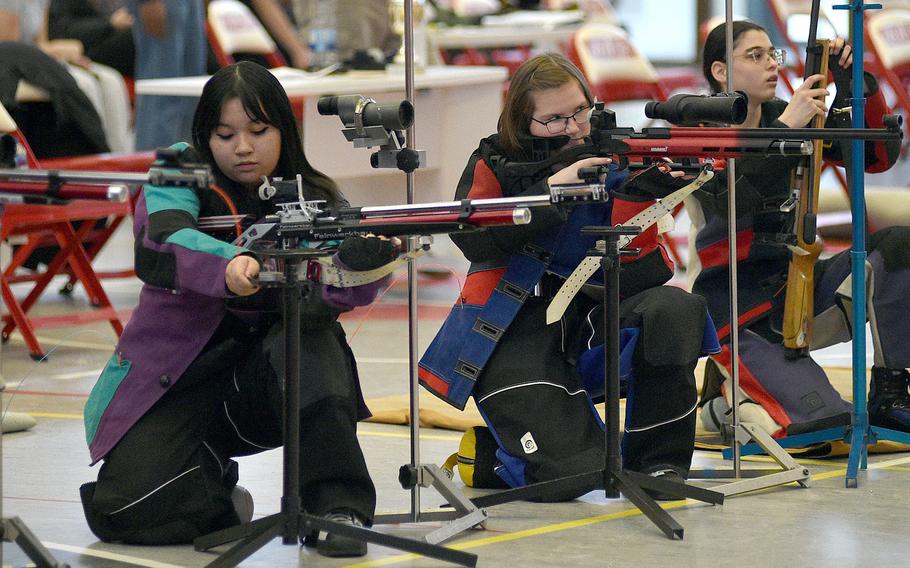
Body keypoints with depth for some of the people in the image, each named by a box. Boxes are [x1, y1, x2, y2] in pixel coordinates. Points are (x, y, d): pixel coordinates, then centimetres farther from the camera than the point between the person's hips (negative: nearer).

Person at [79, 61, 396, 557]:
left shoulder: (313, 199, -1)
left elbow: (338, 292, -19)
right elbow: (162, 244, -30)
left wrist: (361, 265, -44)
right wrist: (227, 267, -51)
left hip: (268, 378, 1)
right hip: (175, 382, -1)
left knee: (311, 339, -32)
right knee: (124, 507, -23)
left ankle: (339, 508, -24)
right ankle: (216, 493, 10)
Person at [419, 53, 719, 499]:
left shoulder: (610, 161, 2)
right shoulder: (494, 165, 1)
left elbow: (642, 269, -7)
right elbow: (472, 238, -19)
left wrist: (639, 193, -23)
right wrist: (551, 189, -23)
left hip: (589, 318, 3)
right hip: (517, 334, -3)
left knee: (676, 311, -28)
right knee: (574, 473, -24)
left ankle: (658, 461, -11)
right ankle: (493, 448, 11)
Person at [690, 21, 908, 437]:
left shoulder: (786, 118, 8)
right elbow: (731, 203, -26)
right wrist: (786, 128, -27)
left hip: (795, 283, 6)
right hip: (737, 307, -6)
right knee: (824, 421, -28)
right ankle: (723, 400, 1)